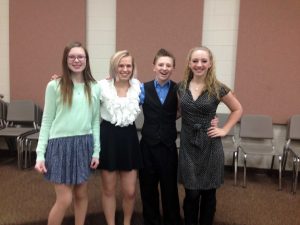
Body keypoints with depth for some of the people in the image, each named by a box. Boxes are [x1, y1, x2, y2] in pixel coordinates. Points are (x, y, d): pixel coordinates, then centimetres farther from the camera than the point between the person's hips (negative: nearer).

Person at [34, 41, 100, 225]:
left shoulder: (94, 88, 4)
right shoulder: (54, 86, -4)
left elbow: (96, 121, 8)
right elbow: (47, 121, -2)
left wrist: (96, 151, 3)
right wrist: (40, 154, -6)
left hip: (84, 144, 3)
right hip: (60, 144, -3)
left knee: (81, 194, 14)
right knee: (65, 199, -1)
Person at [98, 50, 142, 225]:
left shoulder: (138, 86, 2)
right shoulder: (102, 86, -6)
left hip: (129, 137, 2)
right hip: (108, 136, -2)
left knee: (130, 191, 7)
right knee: (109, 190, 11)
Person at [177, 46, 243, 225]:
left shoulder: (218, 88, -7)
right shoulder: (181, 87, 2)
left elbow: (238, 109, 6)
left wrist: (225, 130, -2)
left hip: (210, 145, -1)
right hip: (188, 145, 2)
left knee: (208, 193, 11)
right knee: (191, 193, 6)